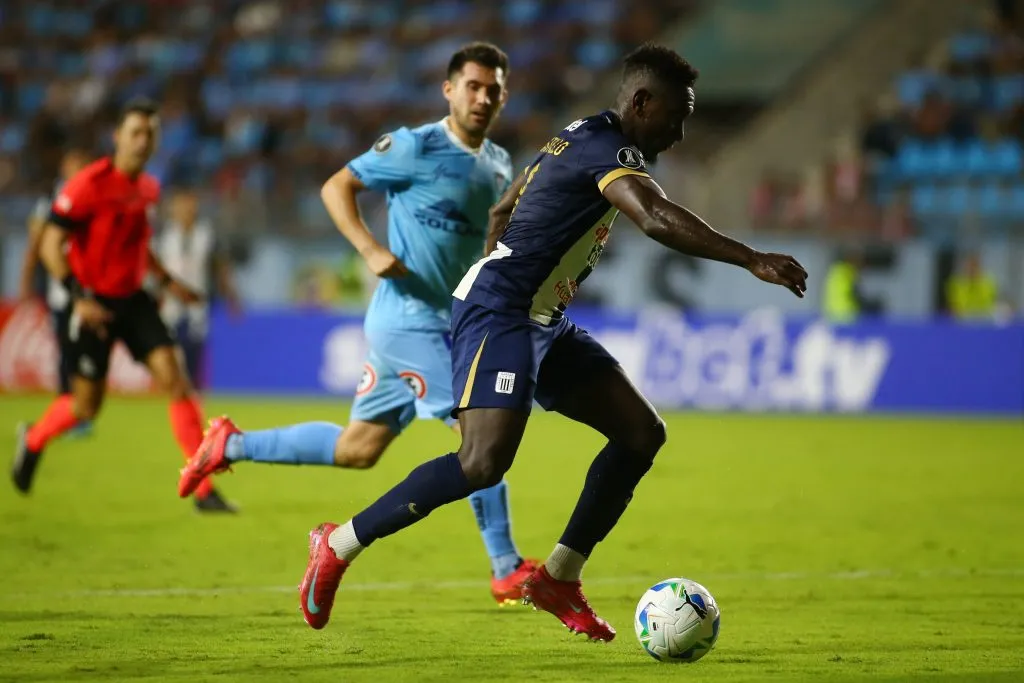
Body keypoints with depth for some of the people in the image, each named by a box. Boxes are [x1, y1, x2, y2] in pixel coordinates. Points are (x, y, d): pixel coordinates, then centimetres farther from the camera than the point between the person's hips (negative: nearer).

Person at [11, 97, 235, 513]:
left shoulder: (149, 188, 7)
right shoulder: (89, 185, -16)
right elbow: (51, 245, -16)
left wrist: (166, 281, 15)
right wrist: (78, 298, -25)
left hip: (132, 299, 6)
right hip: (92, 304, -6)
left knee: (174, 378, -11)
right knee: (87, 405, 0)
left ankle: (203, 489, -10)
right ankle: (33, 440, 34)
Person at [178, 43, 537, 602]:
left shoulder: (498, 165, 13)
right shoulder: (417, 147, -10)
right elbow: (337, 186, -5)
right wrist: (371, 250, -20)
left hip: (444, 321, 9)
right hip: (409, 319, -9)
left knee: (356, 449, 13)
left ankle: (231, 446, 26)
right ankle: (508, 573, -6)